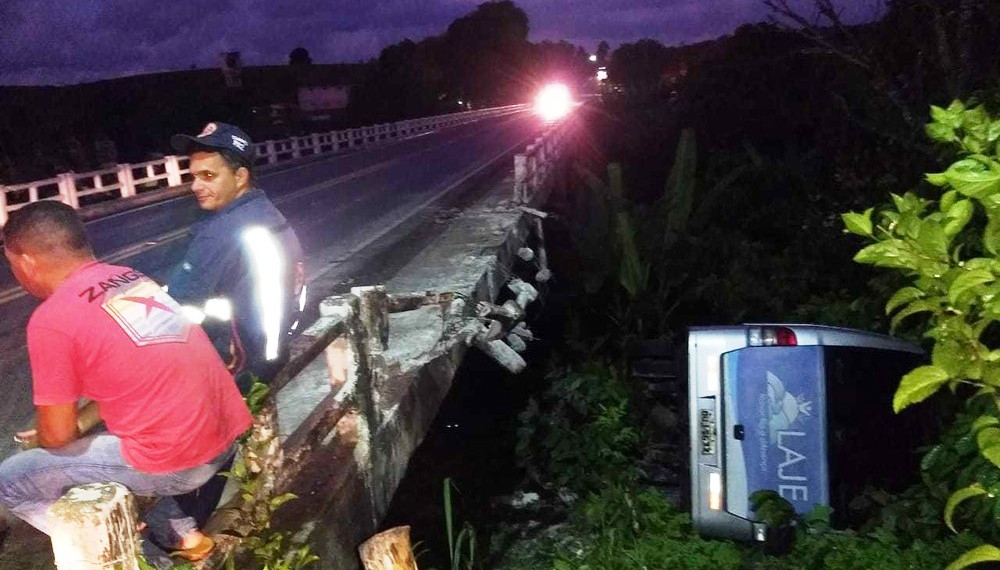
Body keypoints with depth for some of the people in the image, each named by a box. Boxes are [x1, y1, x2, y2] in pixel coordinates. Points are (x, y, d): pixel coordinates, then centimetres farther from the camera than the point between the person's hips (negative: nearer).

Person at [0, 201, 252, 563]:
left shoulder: (51, 320, -12)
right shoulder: (132, 279, 11)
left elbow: (57, 434, -4)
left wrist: (40, 441, 18)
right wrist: (79, 424, 22)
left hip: (174, 461, -8)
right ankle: (181, 533, 28)